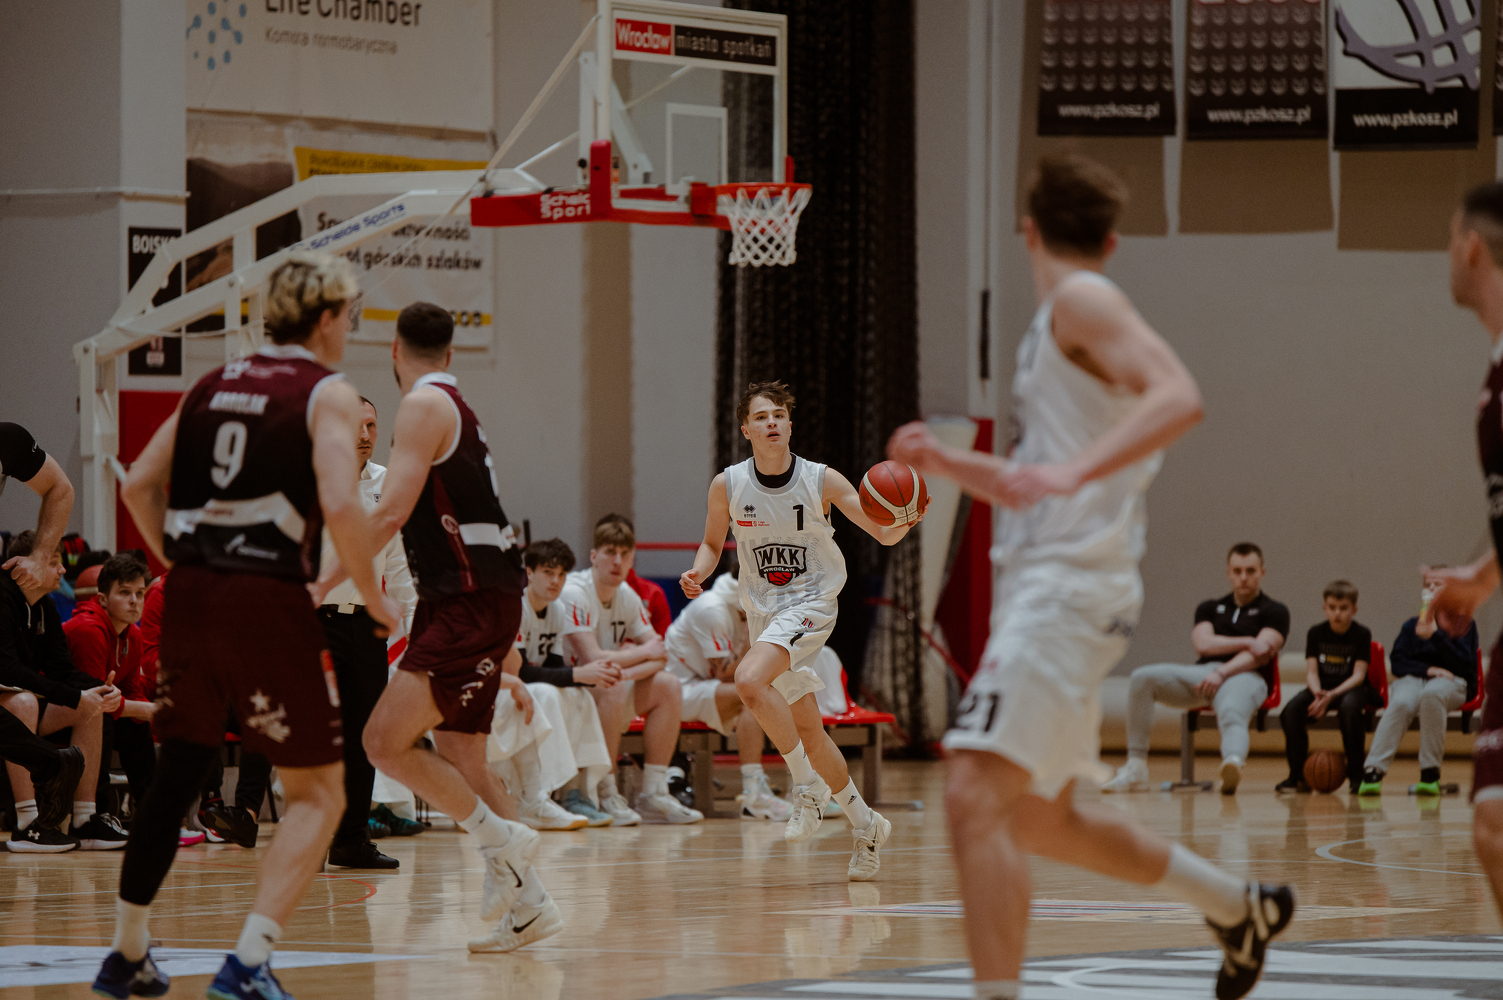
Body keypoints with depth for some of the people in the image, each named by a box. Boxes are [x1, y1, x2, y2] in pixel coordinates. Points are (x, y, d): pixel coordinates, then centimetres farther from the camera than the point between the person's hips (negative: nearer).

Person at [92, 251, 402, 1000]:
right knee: (318, 791, 4)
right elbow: (341, 504, -16)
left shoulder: (213, 385, 16)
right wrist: (373, 596, -3)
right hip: (269, 600, -6)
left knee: (175, 776, 19)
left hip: (190, 598, 6)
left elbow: (139, 487, 13)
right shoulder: (327, 394, -2)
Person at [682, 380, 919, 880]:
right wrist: (698, 571, -9)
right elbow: (713, 543, 12)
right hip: (762, 609, 5)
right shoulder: (727, 486, -4)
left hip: (811, 602, -5)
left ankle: (808, 784, -15)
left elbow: (884, 534, -10)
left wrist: (906, 519, -32)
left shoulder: (821, 481, -12)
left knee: (750, 680, -30)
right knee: (807, 730, 10)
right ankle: (865, 824, 27)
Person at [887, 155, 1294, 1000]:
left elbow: (1180, 398, -23)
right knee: (1040, 819, 20)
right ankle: (1242, 908, 35)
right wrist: (946, 463, 18)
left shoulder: (1080, 300, -6)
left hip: (1068, 588, -10)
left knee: (977, 797, -21)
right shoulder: (1064, 328, 22)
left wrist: (1073, 470, -35)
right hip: (1047, 586, 10)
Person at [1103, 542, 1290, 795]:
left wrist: (1222, 673, -20)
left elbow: (1259, 657, -5)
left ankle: (1233, 764, -76)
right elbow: (1204, 644, 6)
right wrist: (1248, 642, -6)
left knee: (1231, 716, -40)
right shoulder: (1210, 608, 26)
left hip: (1244, 677, -4)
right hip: (1203, 671, 4)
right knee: (1143, 678, -21)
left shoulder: (1274, 612, 13)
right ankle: (1135, 770, -23)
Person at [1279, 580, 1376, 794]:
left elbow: (1358, 676, -13)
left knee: (1349, 707, -39)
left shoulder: (1362, 634, -6)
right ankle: (1297, 775, -16)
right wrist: (1317, 693, -26)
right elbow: (1311, 672, -2)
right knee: (1291, 709, -27)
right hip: (1321, 688, 3)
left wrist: (1331, 696, -28)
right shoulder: (1316, 633, 3)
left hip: (1351, 688, -3)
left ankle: (1356, 775, -24)